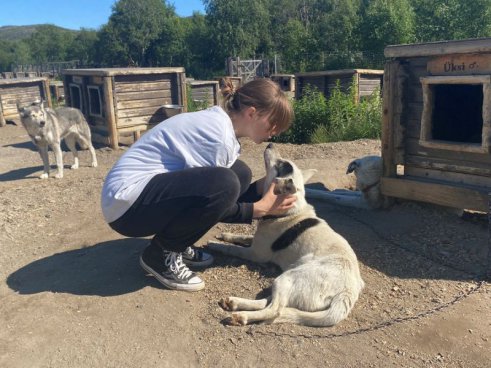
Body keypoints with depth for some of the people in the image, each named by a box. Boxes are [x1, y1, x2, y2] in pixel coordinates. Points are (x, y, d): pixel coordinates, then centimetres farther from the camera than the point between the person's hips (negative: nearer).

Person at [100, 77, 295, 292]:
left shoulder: (219, 121, 8)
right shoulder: (218, 134, -21)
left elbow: (208, 193, 11)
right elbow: (212, 198, -16)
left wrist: (265, 191, 3)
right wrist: (261, 208, -10)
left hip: (158, 192, 10)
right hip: (127, 201, -9)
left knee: (239, 173, 3)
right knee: (223, 184, -29)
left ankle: (178, 244, 9)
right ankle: (161, 254, -7)